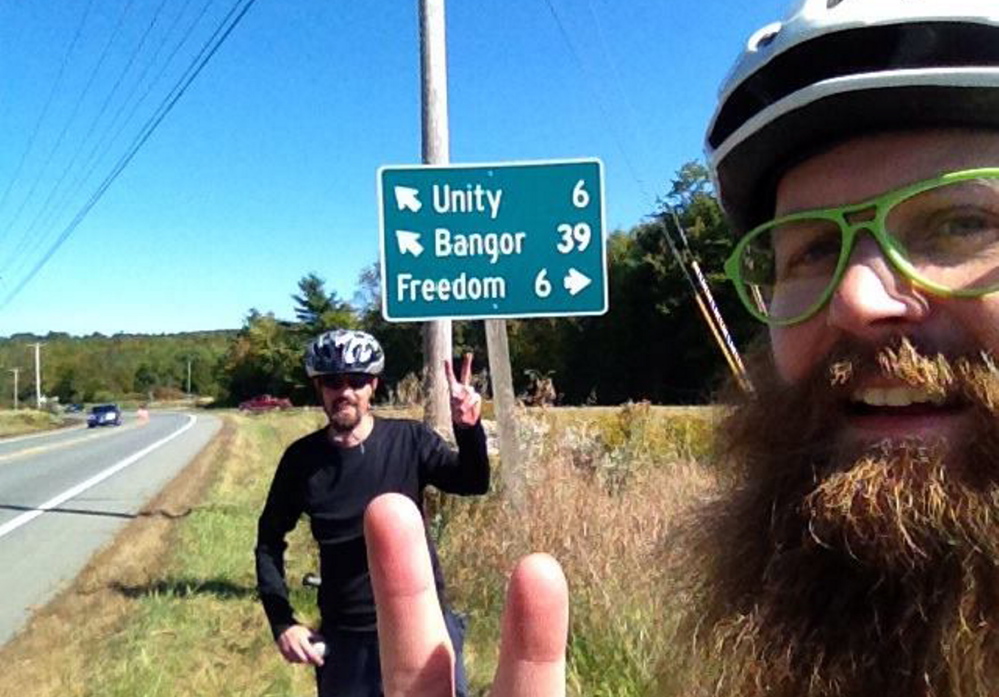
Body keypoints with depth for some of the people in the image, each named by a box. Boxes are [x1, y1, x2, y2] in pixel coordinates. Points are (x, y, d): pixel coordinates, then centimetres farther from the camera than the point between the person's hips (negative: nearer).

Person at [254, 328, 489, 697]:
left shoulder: (408, 439, -6)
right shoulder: (302, 458, -4)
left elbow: (473, 483, -18)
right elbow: (269, 540, 6)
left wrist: (468, 429, -37)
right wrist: (282, 622, -2)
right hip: (346, 638, 1)